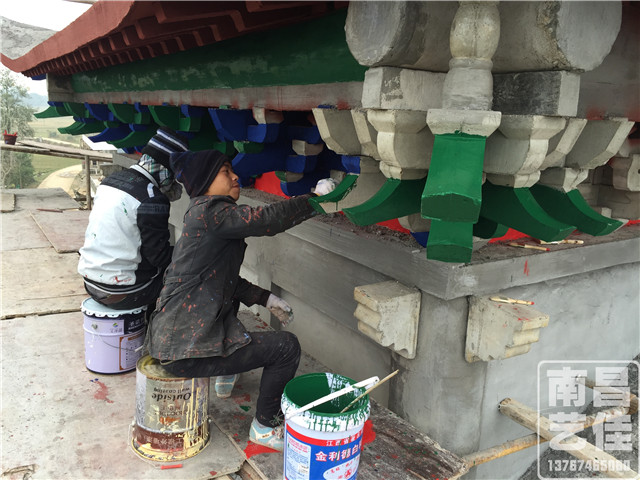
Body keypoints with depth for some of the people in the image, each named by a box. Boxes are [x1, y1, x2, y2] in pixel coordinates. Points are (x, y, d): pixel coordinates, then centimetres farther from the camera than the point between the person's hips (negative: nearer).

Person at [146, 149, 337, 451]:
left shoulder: (205, 214, 15)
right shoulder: (210, 211, -16)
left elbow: (225, 279, 19)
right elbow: (269, 219, -25)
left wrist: (266, 298, 12)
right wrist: (316, 197, -11)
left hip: (170, 333, 11)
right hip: (183, 349, -11)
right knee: (287, 347, -7)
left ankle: (225, 376, 46)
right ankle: (264, 427, 10)